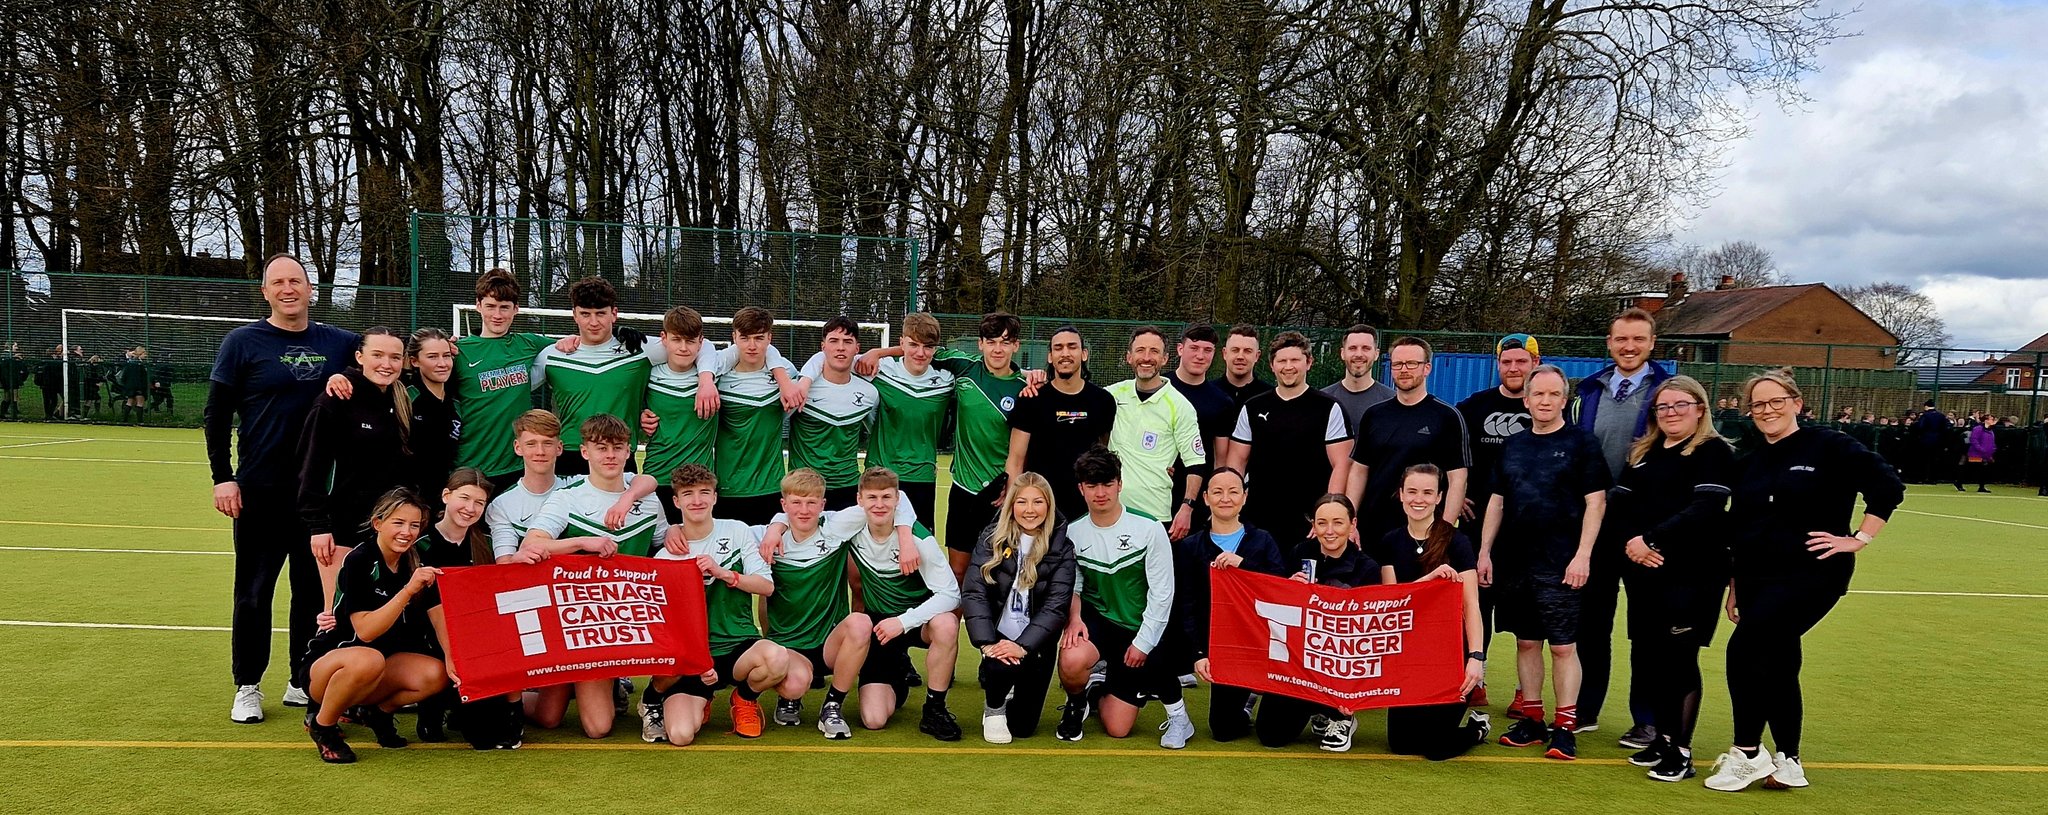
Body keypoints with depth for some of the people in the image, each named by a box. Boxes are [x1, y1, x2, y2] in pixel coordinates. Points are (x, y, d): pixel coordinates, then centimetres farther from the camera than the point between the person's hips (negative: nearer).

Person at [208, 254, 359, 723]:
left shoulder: (338, 344, 6)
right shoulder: (243, 342, 0)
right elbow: (217, 414, 0)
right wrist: (222, 477, -8)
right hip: (261, 490, -2)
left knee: (315, 589, 9)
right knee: (254, 591, 4)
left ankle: (305, 682, 20)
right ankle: (248, 687, 16)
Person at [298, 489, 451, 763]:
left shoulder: (416, 564, -1)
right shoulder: (359, 561, -19)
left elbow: (439, 616, -9)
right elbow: (365, 631, -27)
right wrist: (407, 591, -37)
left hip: (382, 667, 5)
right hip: (327, 663, -5)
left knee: (436, 674, -24)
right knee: (368, 660, -39)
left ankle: (377, 711, 7)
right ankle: (322, 724, -10)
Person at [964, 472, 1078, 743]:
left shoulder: (1061, 547, -4)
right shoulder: (992, 538, -2)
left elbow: (1057, 604, -11)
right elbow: (973, 592, -10)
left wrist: (1023, 646, -24)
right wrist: (987, 643, -24)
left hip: (1036, 642, 1)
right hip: (999, 636, 0)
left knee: (1023, 726, 2)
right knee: (999, 668, -34)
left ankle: (1013, 698, 40)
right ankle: (994, 707, 2)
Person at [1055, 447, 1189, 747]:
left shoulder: (1149, 530, -12)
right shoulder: (1073, 533, -3)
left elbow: (1161, 594, -10)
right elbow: (1073, 585, 4)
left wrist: (1142, 643, -13)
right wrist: (1074, 618, -17)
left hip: (1139, 630, -2)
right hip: (1097, 620, 2)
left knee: (1117, 729, -10)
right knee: (1071, 661, -33)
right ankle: (1078, 701, 4)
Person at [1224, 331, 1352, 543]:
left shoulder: (1329, 408, 1)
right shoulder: (1252, 408, 10)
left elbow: (1341, 465, -3)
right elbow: (1237, 461, 12)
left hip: (1309, 521, -3)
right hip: (1257, 520, 3)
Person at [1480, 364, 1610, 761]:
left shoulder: (1581, 442, -2)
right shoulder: (1513, 445, 12)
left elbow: (1595, 502, -5)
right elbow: (1497, 501, 16)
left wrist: (1582, 555, -12)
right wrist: (1485, 551, 10)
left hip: (1560, 565, -5)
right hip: (1514, 561, 5)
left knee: (1563, 645, -3)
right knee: (1526, 642, 10)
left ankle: (1565, 726, 3)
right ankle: (1532, 719, 19)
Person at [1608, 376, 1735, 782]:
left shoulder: (1714, 453, -3)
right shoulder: (1642, 453, 17)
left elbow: (1704, 510, -16)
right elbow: (1617, 506, 9)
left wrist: (1652, 540, -19)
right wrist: (1630, 542, -11)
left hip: (1692, 576, -6)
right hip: (1644, 573, 6)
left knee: (1678, 658, -5)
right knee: (1646, 656, 7)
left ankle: (1681, 752, 5)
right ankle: (1662, 738, 22)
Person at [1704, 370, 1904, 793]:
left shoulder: (1828, 447, -5)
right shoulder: (1749, 465, 14)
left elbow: (1888, 486, -9)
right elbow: (1737, 532, 18)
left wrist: (1859, 538, -12)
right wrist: (1734, 588, 17)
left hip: (1811, 574, -7)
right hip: (1756, 579, 7)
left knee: (1745, 650, -17)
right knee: (1777, 665, 10)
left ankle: (1747, 754, -7)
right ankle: (1787, 763, 21)